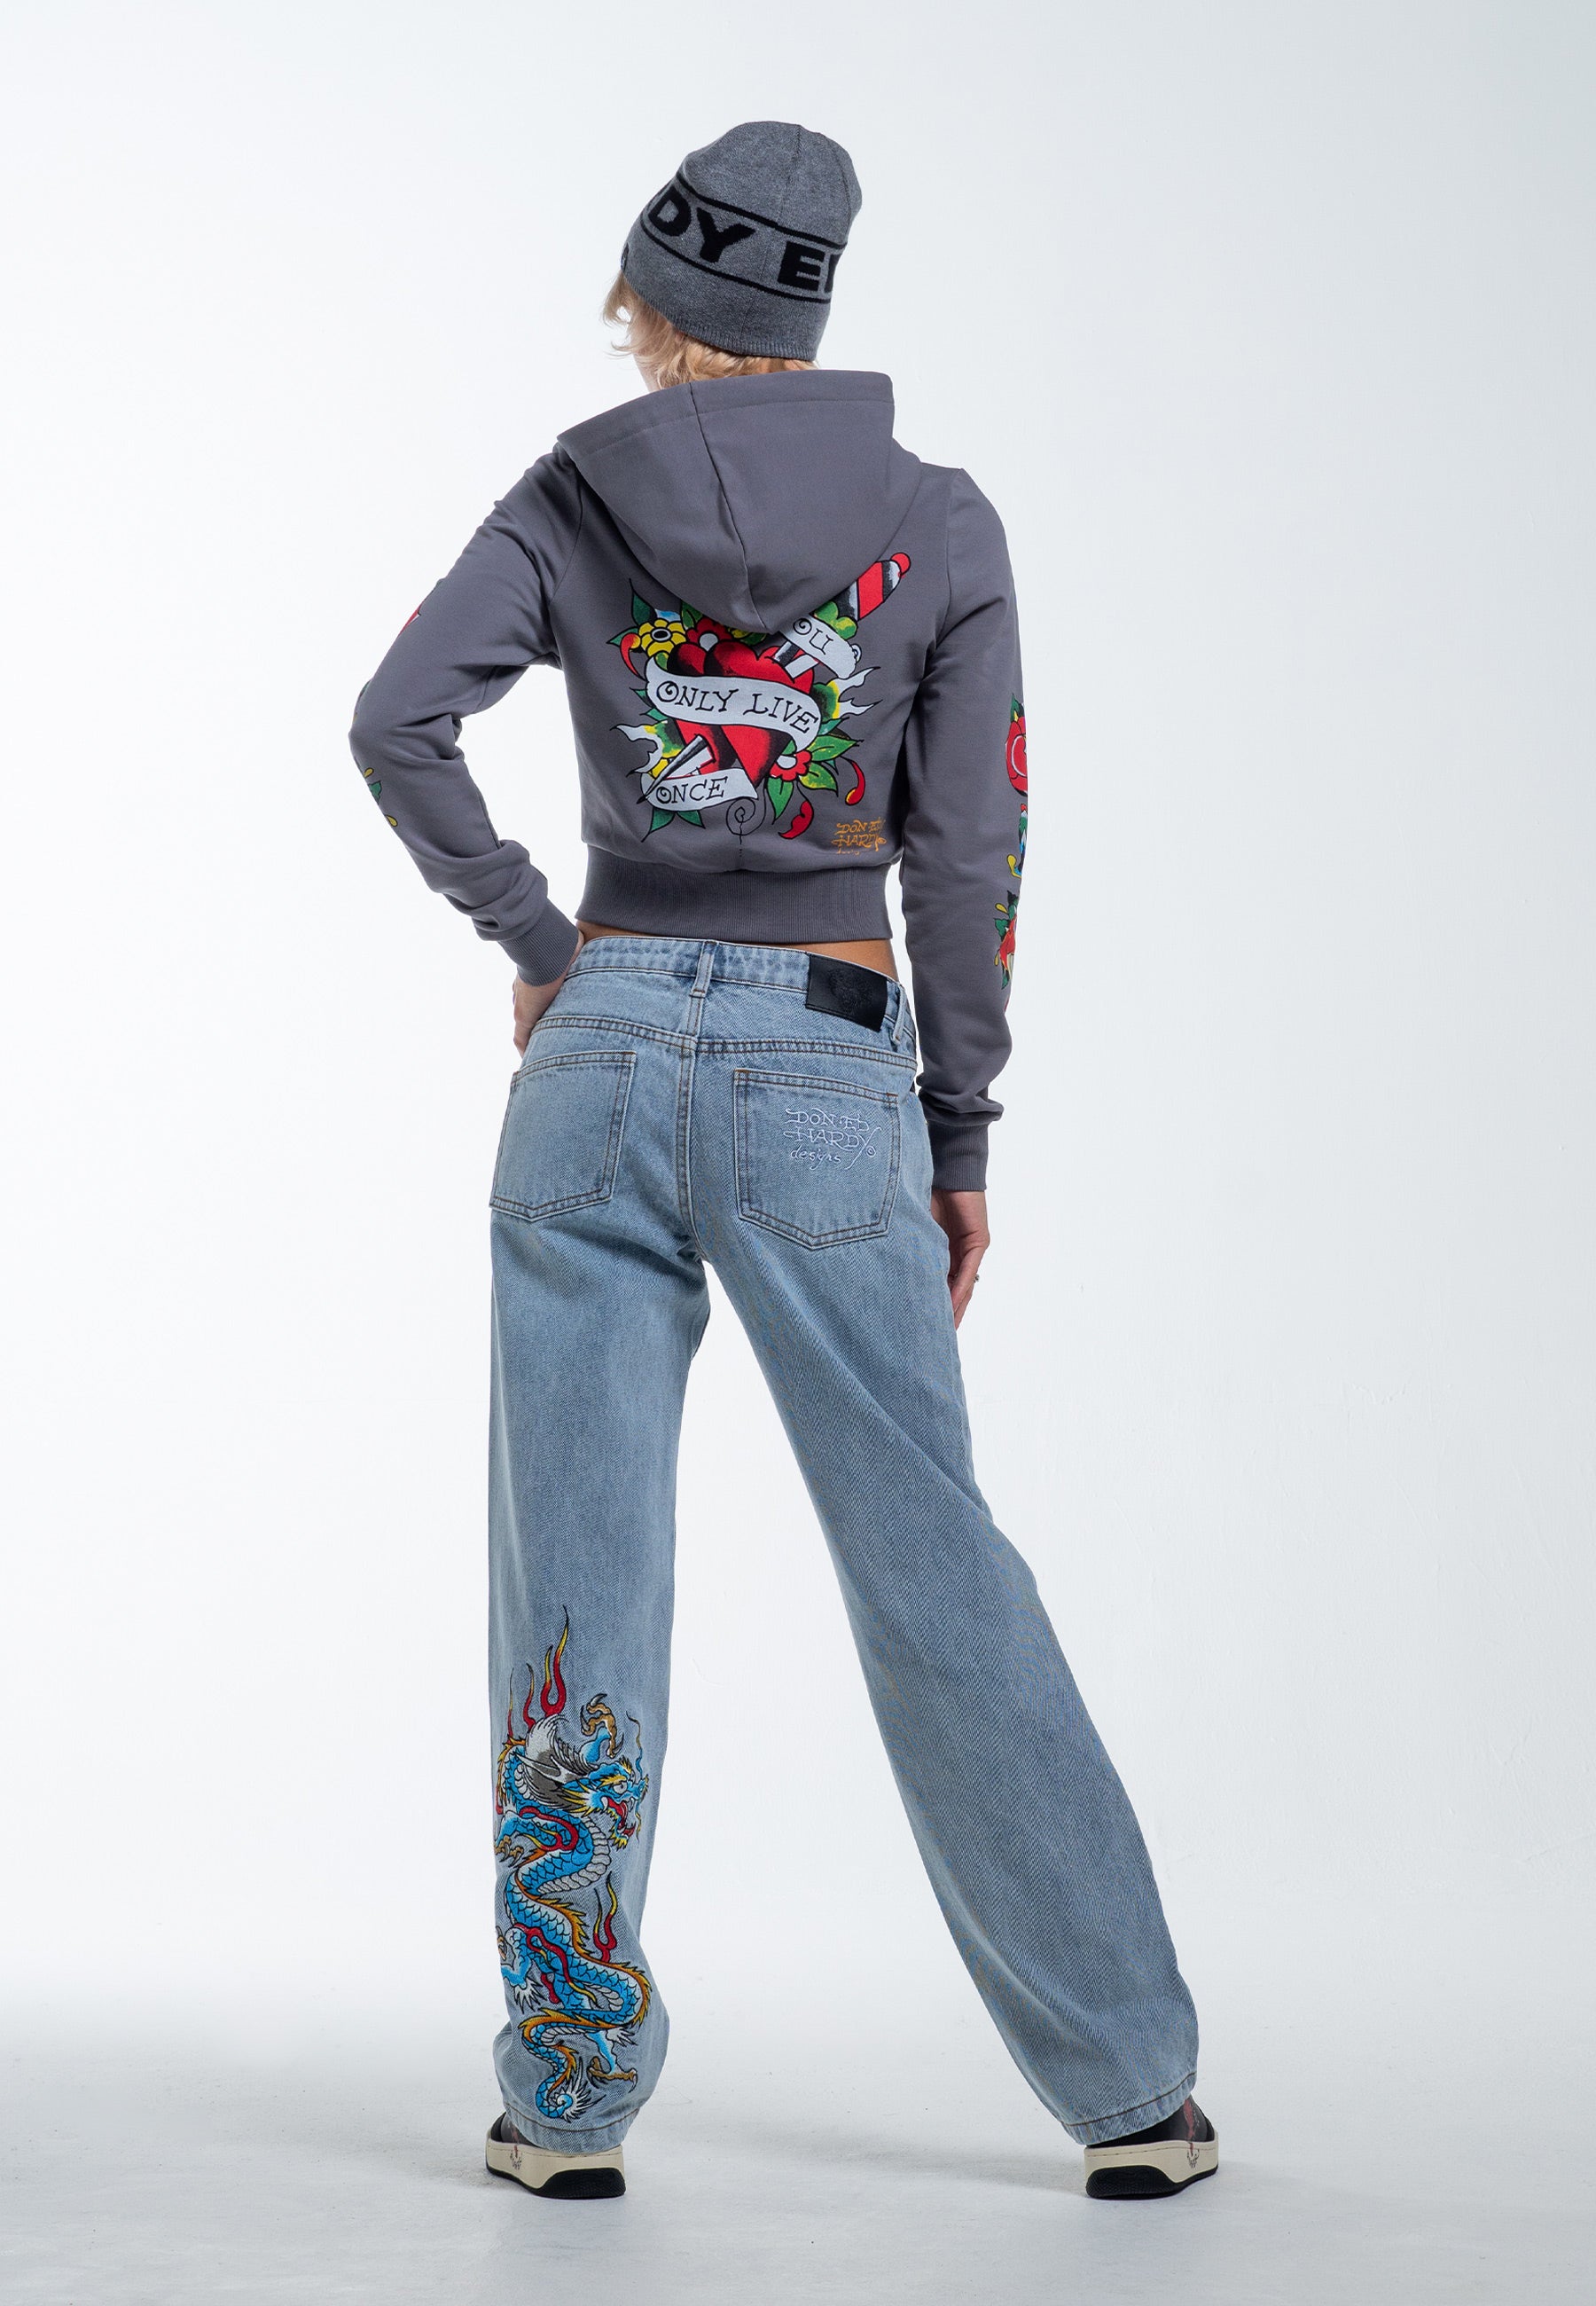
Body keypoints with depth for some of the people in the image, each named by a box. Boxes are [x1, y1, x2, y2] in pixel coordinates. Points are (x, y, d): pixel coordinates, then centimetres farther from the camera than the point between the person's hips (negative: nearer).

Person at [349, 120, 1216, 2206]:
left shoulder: (576, 503, 3)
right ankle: (1129, 2087, 9)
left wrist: (533, 941, 1)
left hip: (603, 1057, 1)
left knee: (578, 1583, 6)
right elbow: (968, 855, -2)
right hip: (829, 1079, 0)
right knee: (933, 1578, 4)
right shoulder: (942, 527, 2)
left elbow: (399, 721, -11)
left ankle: (571, 2101, 12)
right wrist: (964, 1135, 5)